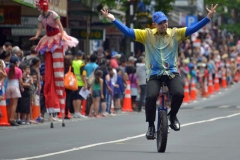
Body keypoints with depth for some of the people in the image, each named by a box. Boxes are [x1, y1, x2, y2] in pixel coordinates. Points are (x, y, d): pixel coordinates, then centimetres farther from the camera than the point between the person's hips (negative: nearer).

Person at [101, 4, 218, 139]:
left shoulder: (175, 33, 4)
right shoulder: (147, 34, 2)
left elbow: (193, 28, -2)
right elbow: (128, 31, -2)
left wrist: (208, 17, -12)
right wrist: (113, 19, -10)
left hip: (172, 72, 1)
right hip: (154, 74, -1)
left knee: (179, 93, -26)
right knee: (151, 96, -25)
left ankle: (173, 115, 6)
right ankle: (151, 125, -3)